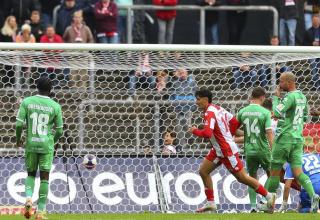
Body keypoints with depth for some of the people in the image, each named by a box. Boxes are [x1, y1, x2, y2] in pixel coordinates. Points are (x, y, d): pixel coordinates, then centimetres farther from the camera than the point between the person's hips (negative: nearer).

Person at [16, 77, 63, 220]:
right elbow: (59, 131, 3)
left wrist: (18, 139, 11)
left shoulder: (27, 102, -3)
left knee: (31, 174, 18)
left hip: (31, 144, 1)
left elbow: (19, 124, -7)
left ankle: (28, 199, -8)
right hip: (46, 144, -1)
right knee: (44, 177, 4)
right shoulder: (55, 106, -2)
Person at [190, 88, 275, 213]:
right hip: (218, 150, 10)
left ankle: (268, 196, 11)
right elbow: (235, 122, 14)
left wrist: (195, 131, -16)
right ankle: (211, 204, 11)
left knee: (242, 177, -1)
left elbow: (207, 133, -33)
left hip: (227, 151, -10)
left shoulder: (210, 113, -21)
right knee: (203, 171, 8)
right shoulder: (218, 109, 7)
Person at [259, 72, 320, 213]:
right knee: (297, 172, -2)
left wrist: (276, 97, -7)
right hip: (298, 138, 8)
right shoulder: (302, 97, 14)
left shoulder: (290, 97, -13)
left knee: (275, 171, 5)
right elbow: (305, 117, 24)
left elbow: (277, 113, -20)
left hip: (285, 137, -8)